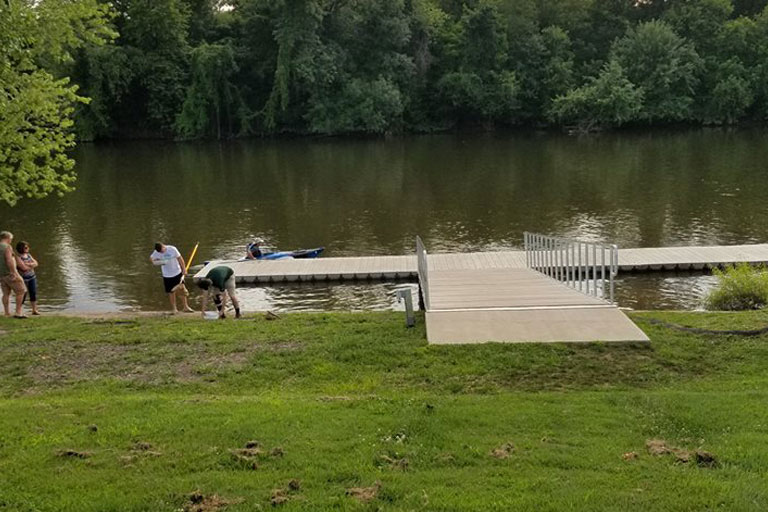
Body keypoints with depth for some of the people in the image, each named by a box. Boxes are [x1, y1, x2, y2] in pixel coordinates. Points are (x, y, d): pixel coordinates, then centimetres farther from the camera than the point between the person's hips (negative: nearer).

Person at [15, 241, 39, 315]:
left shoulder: (28, 255, 10)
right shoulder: (17, 257, -12)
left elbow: (36, 263, 2)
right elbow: (24, 268, -20)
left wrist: (28, 264, -15)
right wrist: (32, 265, -4)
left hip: (32, 277, 6)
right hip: (23, 278, -6)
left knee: (33, 293, 3)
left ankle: (34, 310, 8)